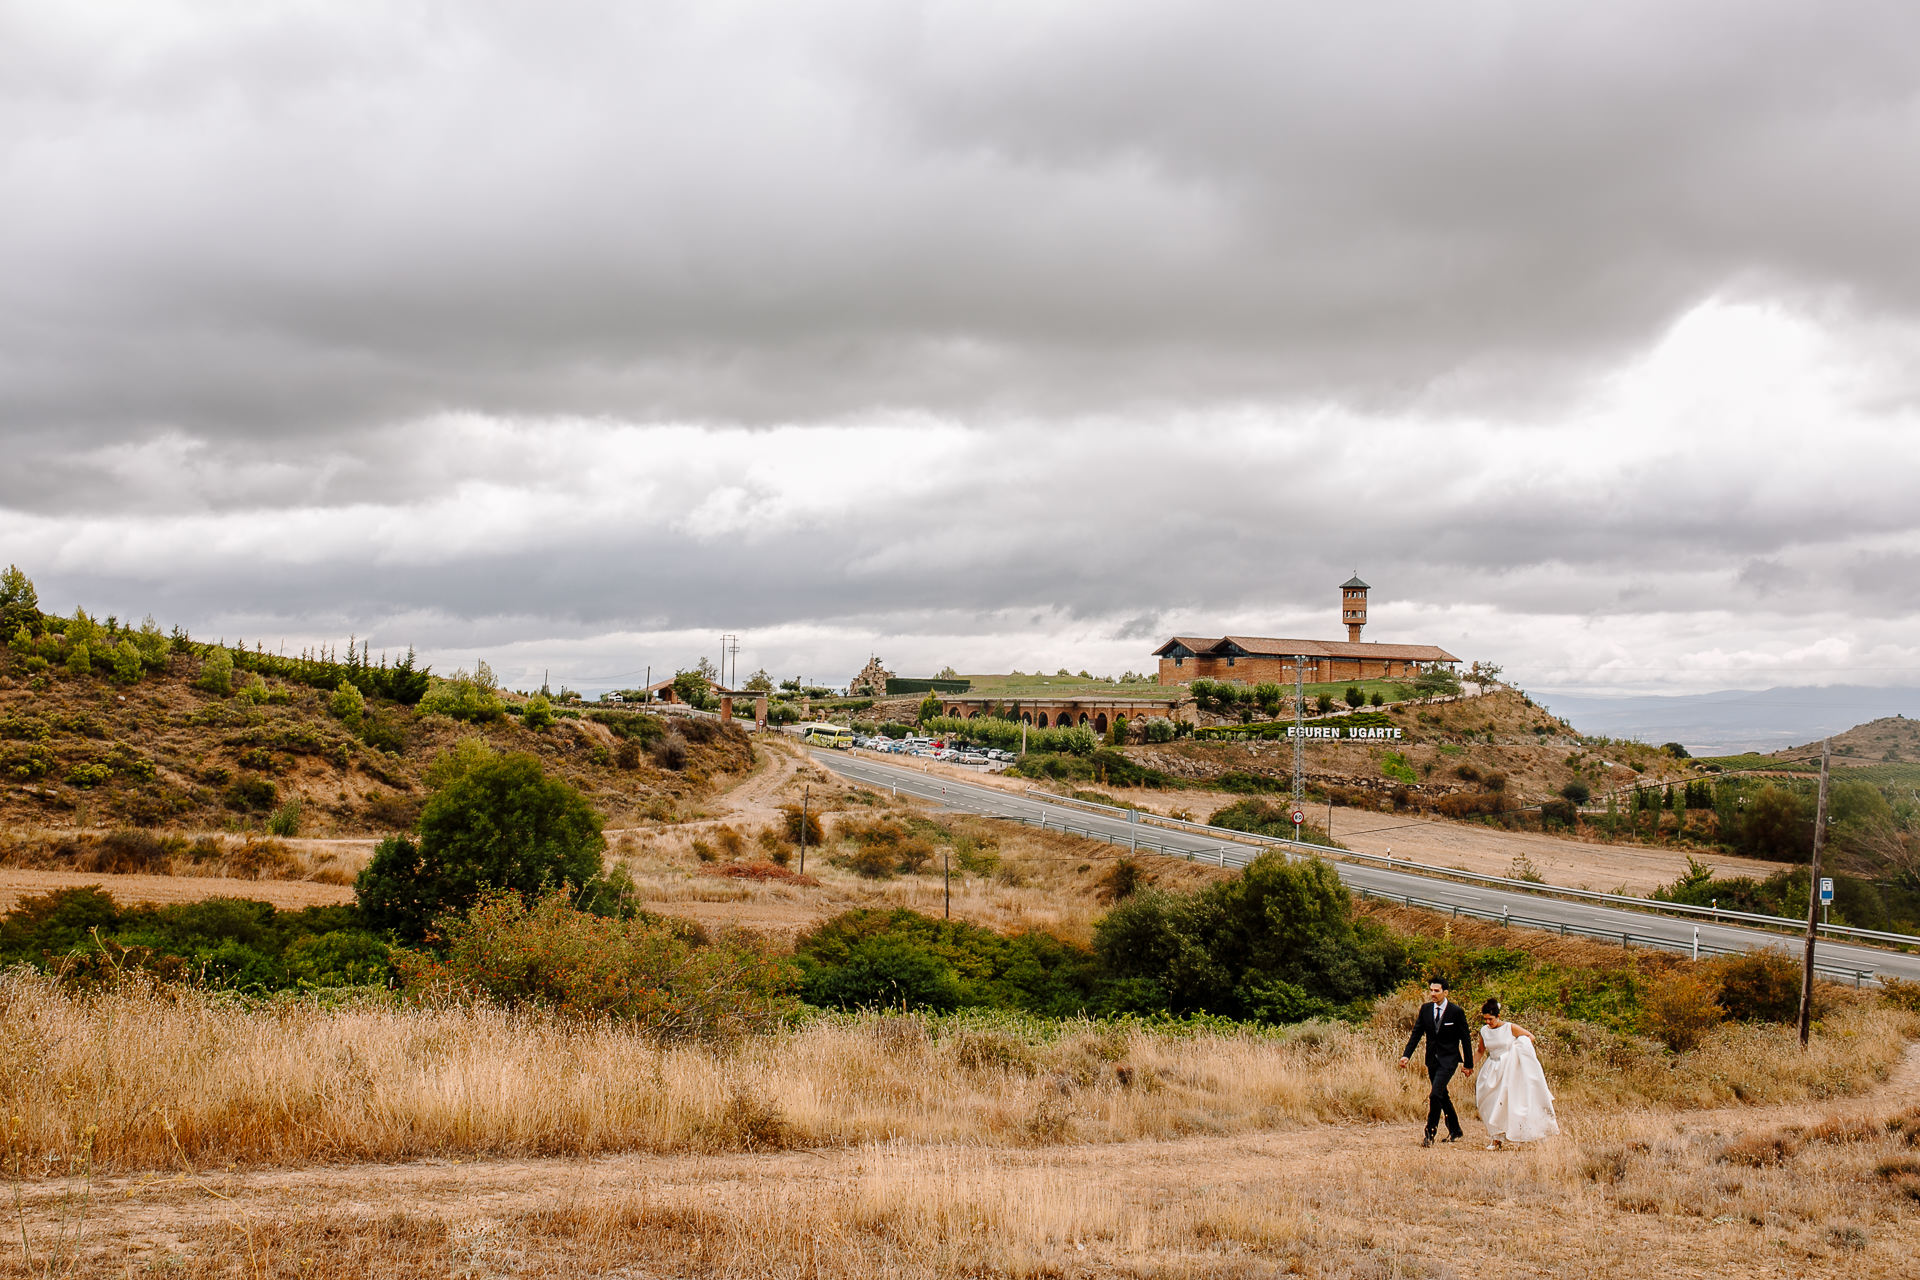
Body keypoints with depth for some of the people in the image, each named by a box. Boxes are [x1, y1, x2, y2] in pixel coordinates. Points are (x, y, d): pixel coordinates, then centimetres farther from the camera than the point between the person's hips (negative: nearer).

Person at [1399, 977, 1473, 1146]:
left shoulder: (1456, 1012, -9)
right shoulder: (1425, 1009, 4)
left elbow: (1465, 1039, -3)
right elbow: (1416, 1034, 4)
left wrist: (1469, 1064, -2)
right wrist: (1406, 1055, -8)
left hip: (1448, 1059, -6)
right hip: (1432, 1059, 6)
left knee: (1435, 1095, -17)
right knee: (1442, 1096, 15)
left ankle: (1429, 1134, -11)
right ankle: (1455, 1131, 32)